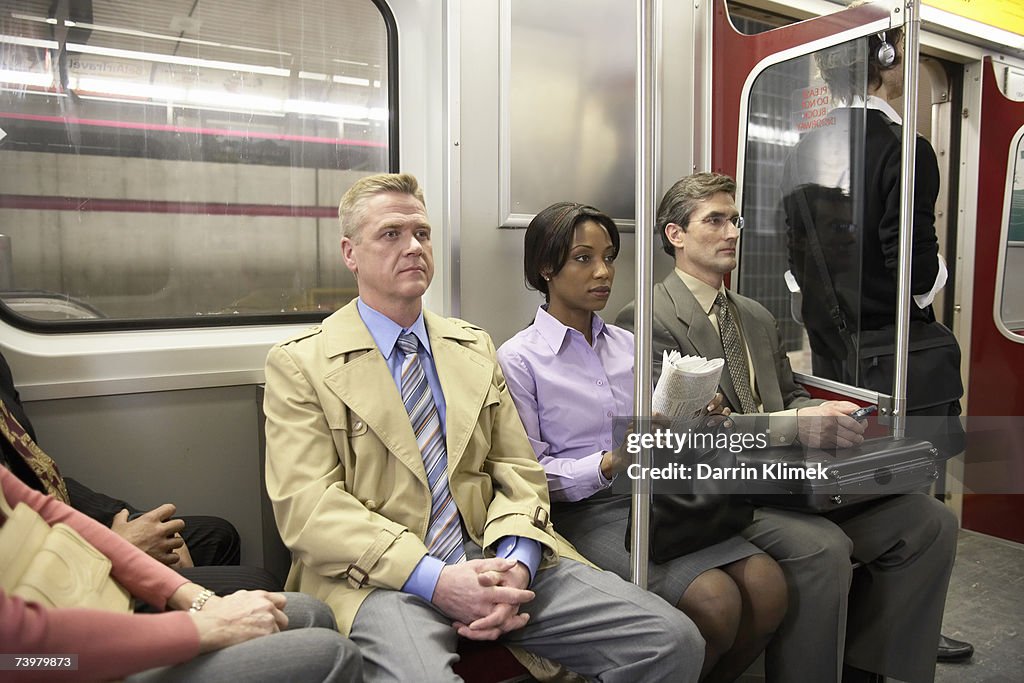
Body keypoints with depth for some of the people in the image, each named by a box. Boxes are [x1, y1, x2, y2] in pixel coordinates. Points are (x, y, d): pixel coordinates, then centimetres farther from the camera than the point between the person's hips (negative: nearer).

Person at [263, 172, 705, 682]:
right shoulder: (299, 363, 3)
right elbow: (309, 505, -7)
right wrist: (435, 579, -19)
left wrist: (515, 564, -9)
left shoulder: (475, 348, 17)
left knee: (674, 640, -13)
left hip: (495, 562, 5)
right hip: (384, 577, -4)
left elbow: (518, 471, 12)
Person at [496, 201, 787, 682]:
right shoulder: (518, 359, -5)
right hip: (581, 512, -6)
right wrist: (608, 465, -22)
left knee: (767, 584, -14)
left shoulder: (626, 345, 14)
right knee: (714, 599, -24)